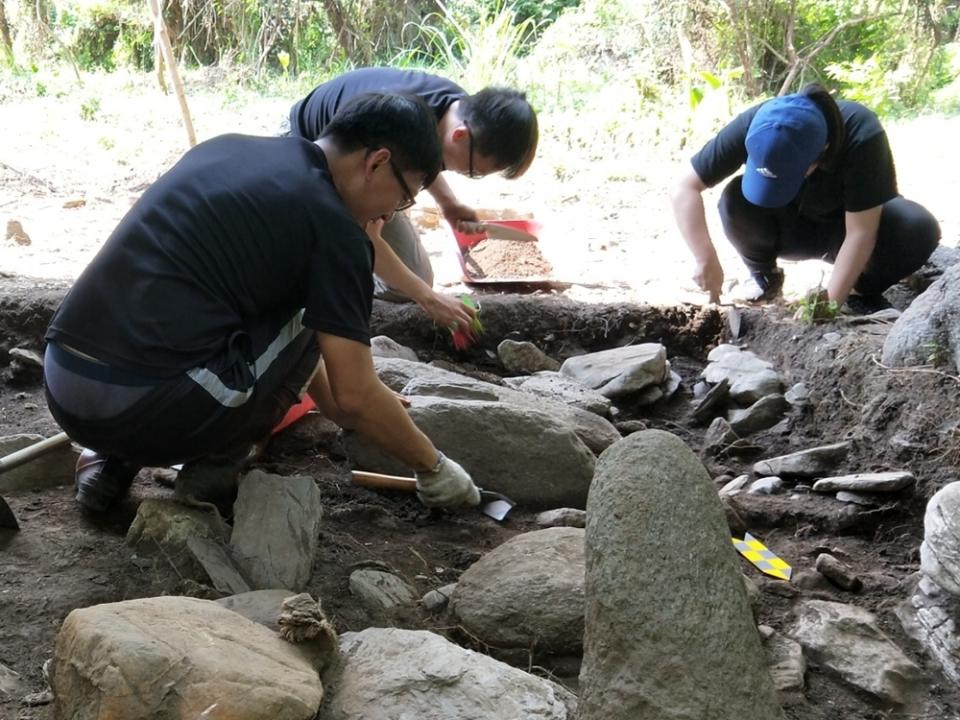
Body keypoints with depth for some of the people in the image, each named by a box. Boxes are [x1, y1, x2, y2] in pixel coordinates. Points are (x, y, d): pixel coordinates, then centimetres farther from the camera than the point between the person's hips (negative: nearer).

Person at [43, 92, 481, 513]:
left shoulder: (227, 148, 18)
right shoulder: (332, 227, -4)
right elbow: (355, 396, -2)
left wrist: (336, 408, 38)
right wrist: (432, 467, 15)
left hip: (60, 386, 7)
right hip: (144, 404, -7)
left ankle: (113, 461, 18)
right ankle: (212, 470, 8)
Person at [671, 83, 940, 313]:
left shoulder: (861, 136, -37)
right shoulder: (753, 126, -31)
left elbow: (860, 232, -33)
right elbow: (683, 190, -29)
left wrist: (830, 300, -36)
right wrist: (705, 259, -38)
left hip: (843, 226, -1)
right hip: (791, 227, 1)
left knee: (920, 228, -31)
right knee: (735, 201, -31)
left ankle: (866, 290, -2)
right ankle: (763, 274, -1)